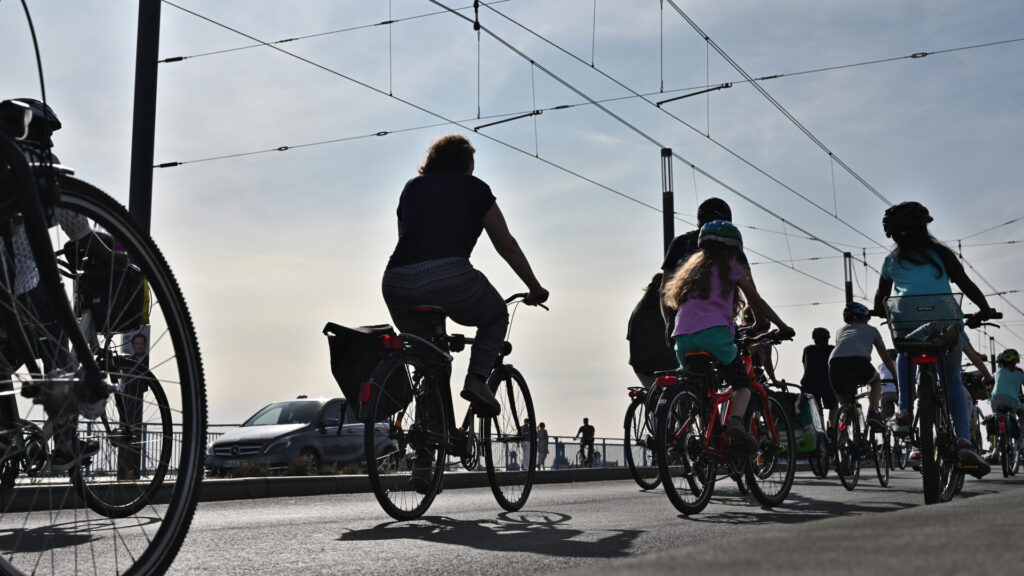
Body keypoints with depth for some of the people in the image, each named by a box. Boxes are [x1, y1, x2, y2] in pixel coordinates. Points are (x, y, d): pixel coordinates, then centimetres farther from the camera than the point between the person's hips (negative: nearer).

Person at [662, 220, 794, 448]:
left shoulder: (691, 267, 29)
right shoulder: (728, 266, 15)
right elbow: (756, 301, 15)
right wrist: (783, 327, 25)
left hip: (683, 337, 4)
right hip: (714, 333, -4)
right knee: (742, 384, 8)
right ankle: (736, 420, -20)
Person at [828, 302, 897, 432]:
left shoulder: (841, 331, 38)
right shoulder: (871, 329, 33)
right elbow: (886, 358, 41)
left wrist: (851, 383, 61)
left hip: (835, 364, 2)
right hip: (858, 362, -2)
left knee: (845, 405, 25)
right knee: (876, 381, 32)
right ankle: (873, 413, 9)